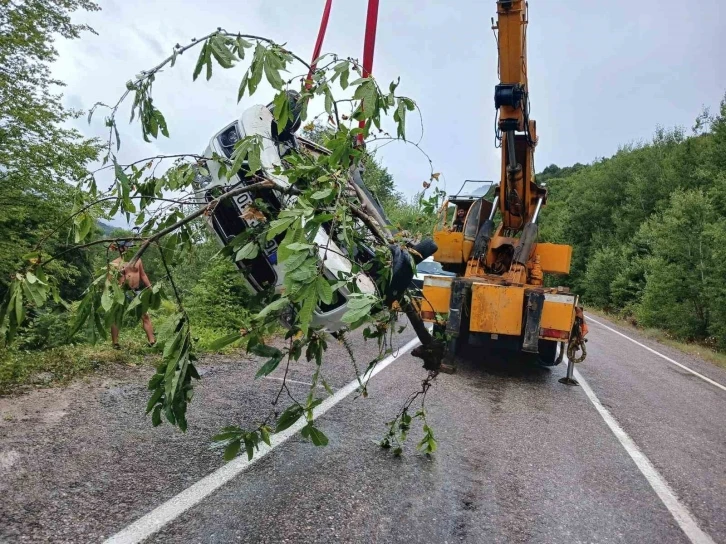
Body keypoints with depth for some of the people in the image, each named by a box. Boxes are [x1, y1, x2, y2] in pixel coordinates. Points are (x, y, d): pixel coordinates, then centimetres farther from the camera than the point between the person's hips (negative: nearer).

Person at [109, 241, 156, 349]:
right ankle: (115, 343, 13)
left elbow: (143, 275, 16)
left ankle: (152, 341, 1)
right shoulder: (115, 263, -2)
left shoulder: (137, 260, 10)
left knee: (145, 315, -2)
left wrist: (150, 288, 12)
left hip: (137, 291, 3)